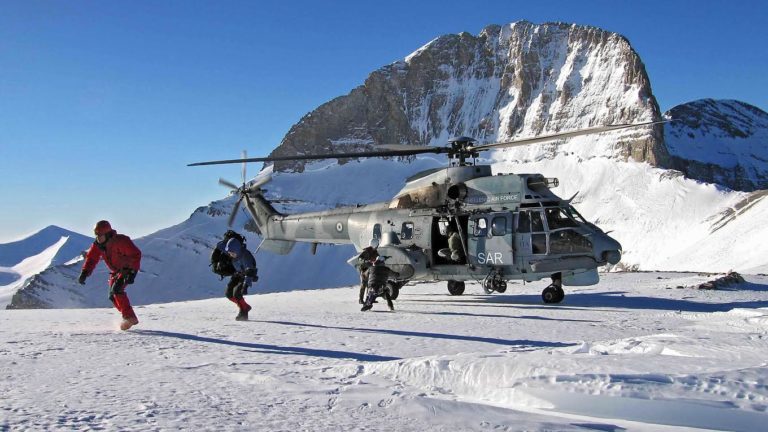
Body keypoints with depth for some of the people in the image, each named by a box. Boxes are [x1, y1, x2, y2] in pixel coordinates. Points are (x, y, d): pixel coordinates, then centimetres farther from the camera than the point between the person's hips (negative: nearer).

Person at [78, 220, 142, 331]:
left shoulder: (121, 241, -26)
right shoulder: (98, 245, -6)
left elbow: (136, 254, -26)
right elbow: (91, 259, -2)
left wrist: (132, 272, -33)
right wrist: (84, 273, -18)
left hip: (127, 269, -8)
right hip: (115, 272, 8)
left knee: (116, 290, -25)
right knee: (112, 296, 4)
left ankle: (129, 317, -24)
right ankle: (127, 316, 17)